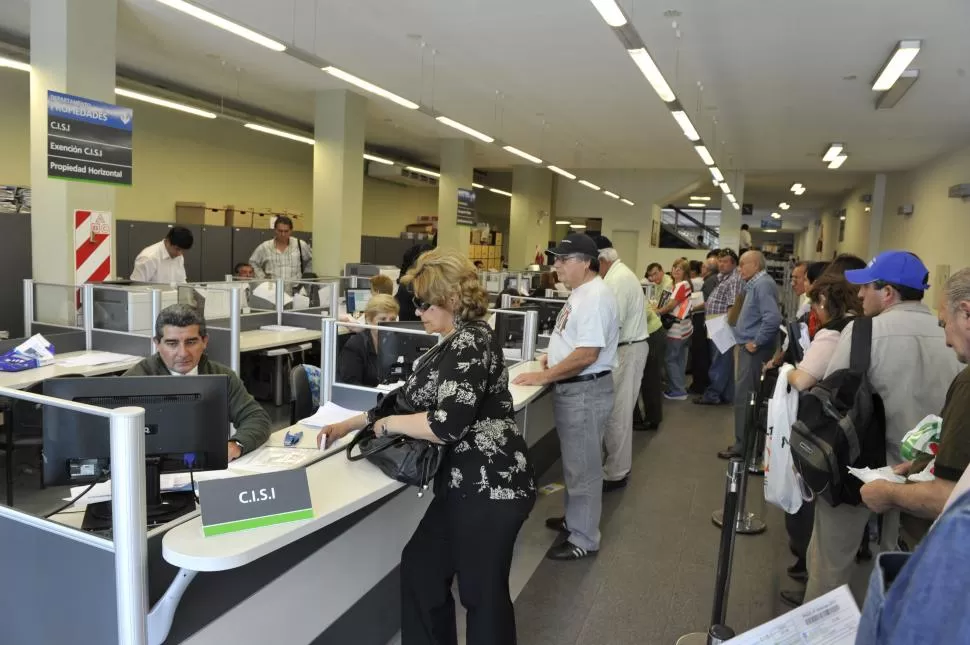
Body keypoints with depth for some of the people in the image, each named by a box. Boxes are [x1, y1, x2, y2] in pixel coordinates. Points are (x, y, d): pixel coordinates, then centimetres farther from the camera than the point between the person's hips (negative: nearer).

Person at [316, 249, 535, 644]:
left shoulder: (469, 343, -19)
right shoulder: (456, 343, 13)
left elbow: (447, 423, -28)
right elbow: (412, 397, 18)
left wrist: (387, 424, -12)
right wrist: (350, 424, 15)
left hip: (489, 487, -10)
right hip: (469, 484, 10)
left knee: (483, 592, 6)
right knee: (420, 569, 19)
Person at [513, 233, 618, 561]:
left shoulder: (595, 296, -22)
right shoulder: (580, 292, 11)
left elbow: (587, 354, -27)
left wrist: (544, 376, -21)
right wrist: (555, 354, 8)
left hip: (586, 390, -10)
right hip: (573, 388, 10)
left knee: (584, 467, 2)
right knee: (575, 463, 22)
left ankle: (584, 539, 16)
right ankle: (575, 519, 38)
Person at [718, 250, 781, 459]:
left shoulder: (763, 284, -17)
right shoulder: (756, 284, 15)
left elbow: (773, 318, -29)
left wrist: (756, 342, -22)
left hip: (754, 350, -10)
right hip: (750, 347, 10)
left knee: (744, 397, -4)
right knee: (750, 398, 15)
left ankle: (743, 446, 4)